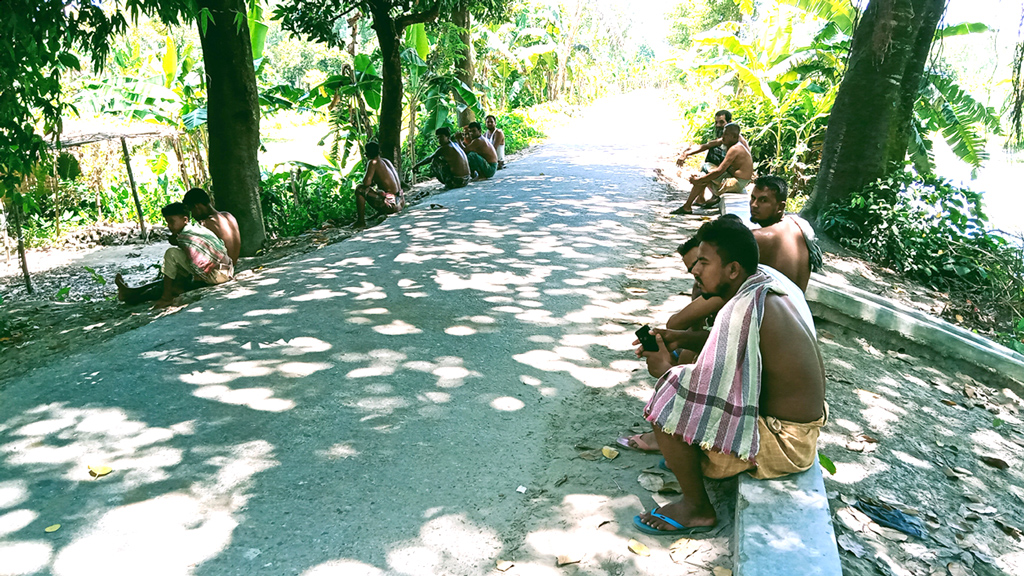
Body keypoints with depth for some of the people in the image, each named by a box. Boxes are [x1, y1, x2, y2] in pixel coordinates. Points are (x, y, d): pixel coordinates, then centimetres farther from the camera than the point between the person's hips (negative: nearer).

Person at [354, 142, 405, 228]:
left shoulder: (373, 162, -6)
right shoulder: (386, 161, 16)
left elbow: (366, 182, -15)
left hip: (390, 204, -8)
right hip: (401, 202, 8)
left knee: (359, 189, 0)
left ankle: (360, 222, 2)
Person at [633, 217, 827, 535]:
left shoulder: (742, 310, -28)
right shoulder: (767, 288, 3)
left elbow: (713, 388, -29)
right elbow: (729, 343, 16)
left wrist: (667, 370, -9)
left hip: (782, 443, -10)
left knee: (667, 406, -15)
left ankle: (698, 509, 3)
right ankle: (687, 457, 26)